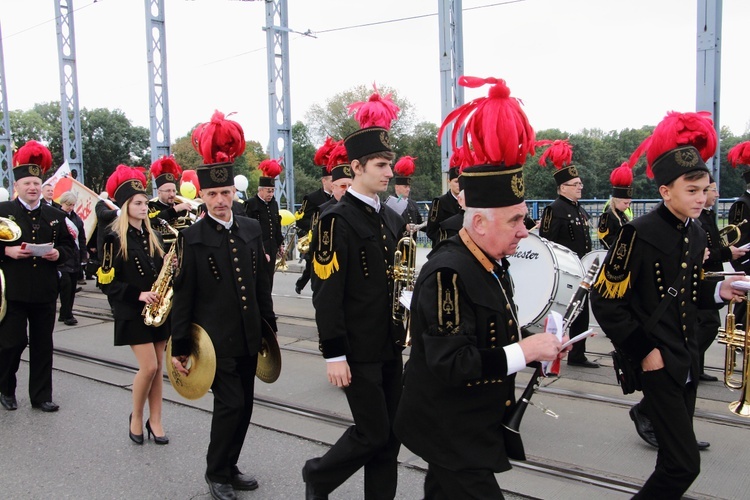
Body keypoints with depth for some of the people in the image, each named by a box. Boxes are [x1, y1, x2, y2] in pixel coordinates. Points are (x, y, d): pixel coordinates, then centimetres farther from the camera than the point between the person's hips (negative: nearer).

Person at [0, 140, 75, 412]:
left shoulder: (55, 215, 10)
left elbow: (69, 246, 13)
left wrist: (58, 253, -7)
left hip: (45, 290, 3)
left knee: (42, 344, 8)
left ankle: (41, 396, 18)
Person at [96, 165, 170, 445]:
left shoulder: (154, 237, 11)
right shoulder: (115, 239, -6)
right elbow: (107, 282, -8)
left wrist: (171, 268, -4)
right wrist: (138, 294, -18)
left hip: (157, 309, 5)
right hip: (132, 311, -5)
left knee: (158, 367, 6)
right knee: (148, 366, -10)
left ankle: (155, 421, 17)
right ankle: (136, 418, 13)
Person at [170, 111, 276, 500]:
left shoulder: (251, 229, 5)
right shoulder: (191, 238, -7)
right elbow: (182, 296, -7)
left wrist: (269, 327, 11)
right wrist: (179, 346, -7)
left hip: (248, 336, 5)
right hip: (213, 337, -5)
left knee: (244, 405, 12)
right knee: (230, 402, -7)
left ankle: (230, 467, 31)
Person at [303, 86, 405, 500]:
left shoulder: (391, 218, 10)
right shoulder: (337, 220, -13)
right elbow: (327, 293, -17)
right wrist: (334, 354, -18)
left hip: (390, 344, 7)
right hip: (358, 349, -7)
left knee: (390, 435, 12)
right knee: (372, 433, 1)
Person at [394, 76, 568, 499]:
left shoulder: (492, 263, 5)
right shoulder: (448, 274, -25)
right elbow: (450, 364, -29)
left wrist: (534, 346, -1)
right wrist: (524, 351, -25)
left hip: (472, 425, 9)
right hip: (449, 431, -9)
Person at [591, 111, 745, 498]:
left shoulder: (696, 234, 6)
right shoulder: (638, 234, -17)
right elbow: (605, 301, -16)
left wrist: (718, 291, -3)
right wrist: (642, 350, -16)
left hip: (687, 359, 8)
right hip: (656, 361, -8)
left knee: (676, 456, 18)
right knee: (684, 464, -7)